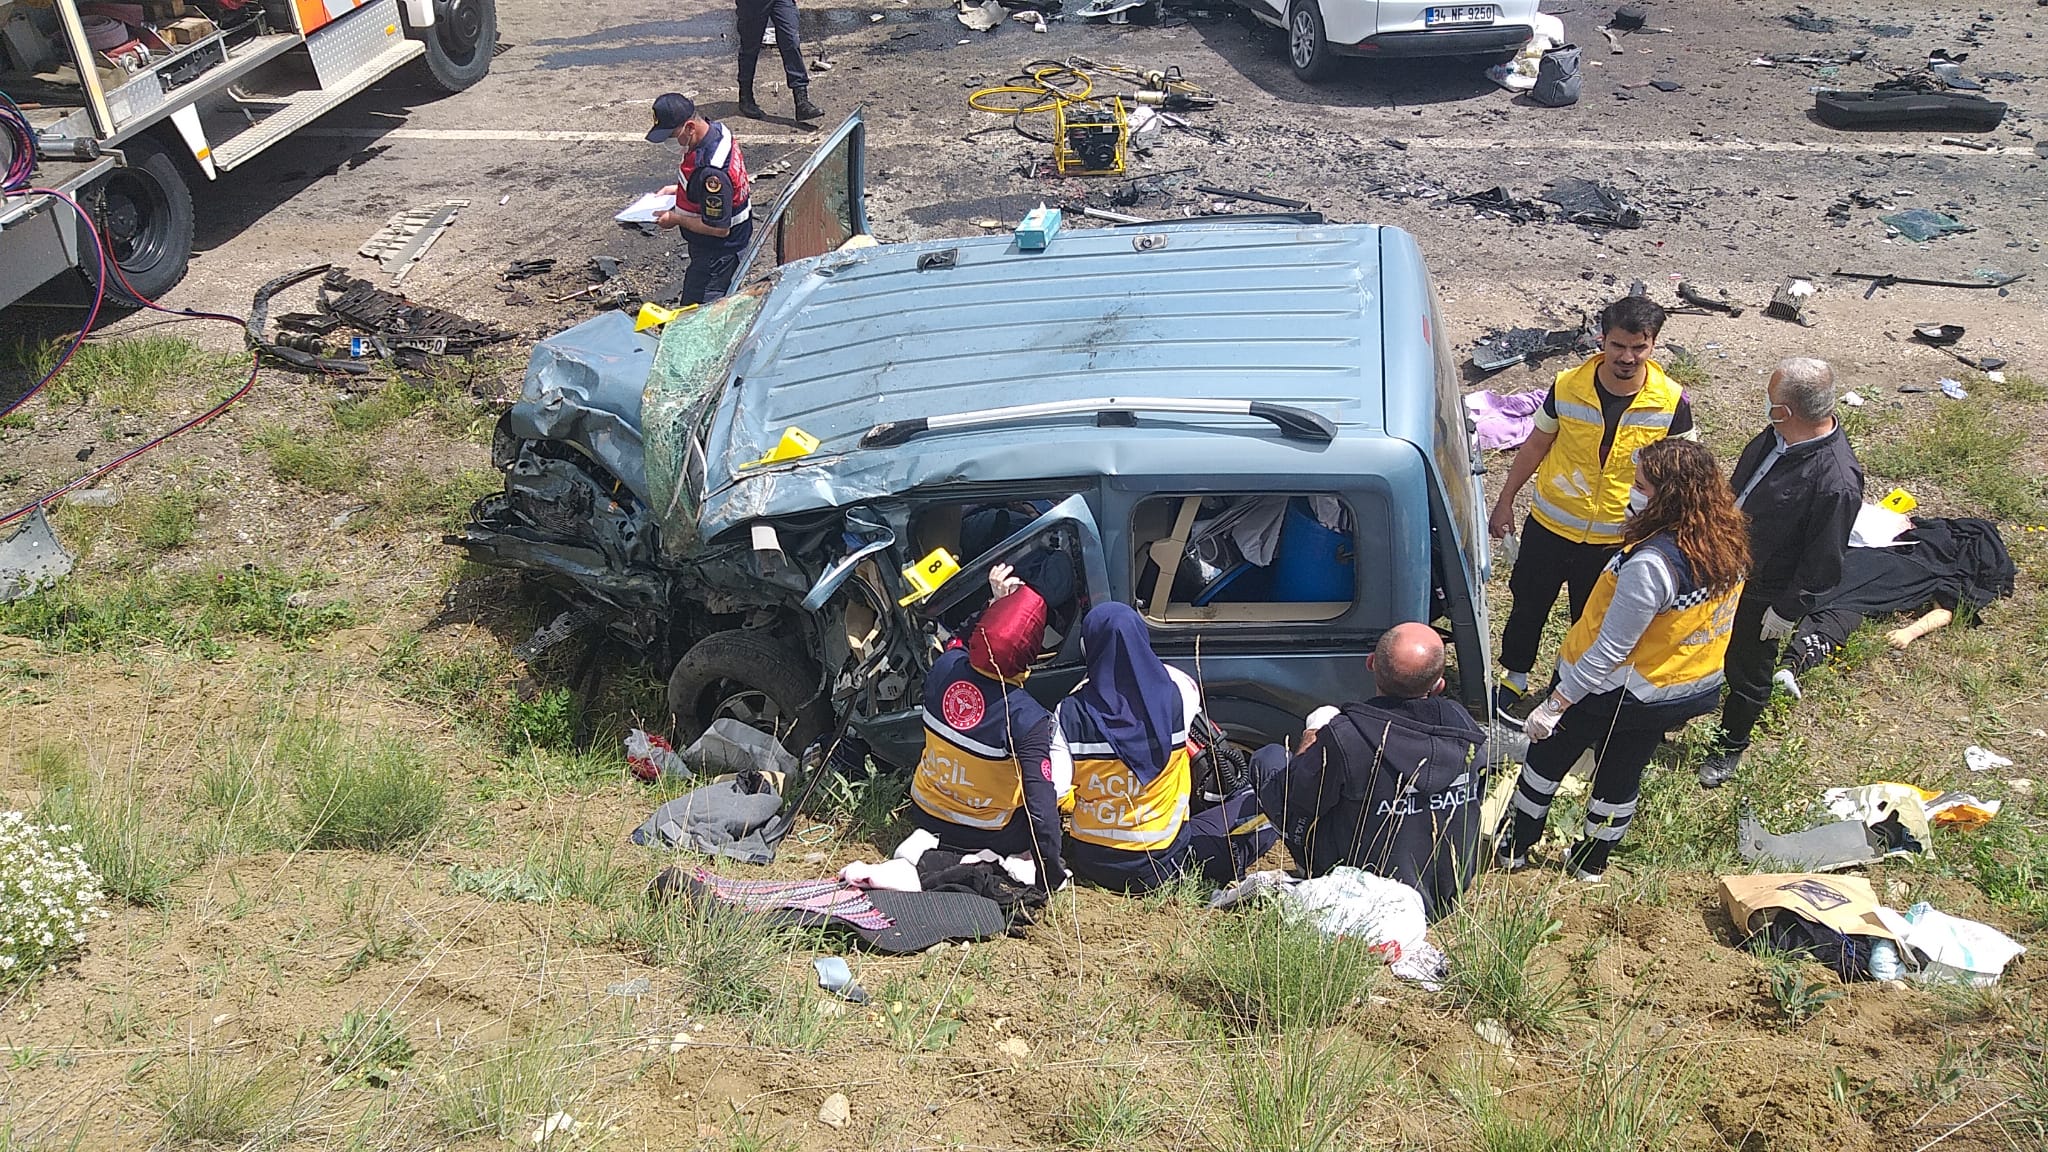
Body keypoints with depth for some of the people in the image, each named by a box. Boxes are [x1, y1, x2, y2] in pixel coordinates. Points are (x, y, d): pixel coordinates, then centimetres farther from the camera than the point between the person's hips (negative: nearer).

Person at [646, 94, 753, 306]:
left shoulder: (710, 171, -35)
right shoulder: (718, 130, -4)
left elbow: (720, 228, -29)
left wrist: (676, 219, -18)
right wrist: (679, 189, 10)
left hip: (718, 252, -10)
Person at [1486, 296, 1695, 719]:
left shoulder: (1671, 403, -17)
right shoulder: (1567, 387, -16)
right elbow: (1536, 446, 0)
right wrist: (1505, 502, 6)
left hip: (1616, 539, -1)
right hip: (1550, 525, 1)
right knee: (1528, 606, 18)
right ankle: (1514, 678, 44)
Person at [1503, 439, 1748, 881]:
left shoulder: (1652, 564, -36)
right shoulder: (1727, 544, -11)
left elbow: (1610, 650, -31)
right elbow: (1710, 622, 3)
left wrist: (1554, 706, -23)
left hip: (1614, 692, -7)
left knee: (1547, 754, 18)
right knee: (1622, 775, 25)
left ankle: (1514, 849, 35)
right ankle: (1592, 863, 44)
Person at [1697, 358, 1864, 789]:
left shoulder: (1837, 482, -35)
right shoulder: (1776, 435, -11)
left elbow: (1822, 561, -24)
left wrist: (1789, 611, -16)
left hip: (1762, 597, -7)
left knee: (1747, 673, 17)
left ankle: (1730, 747, 42)